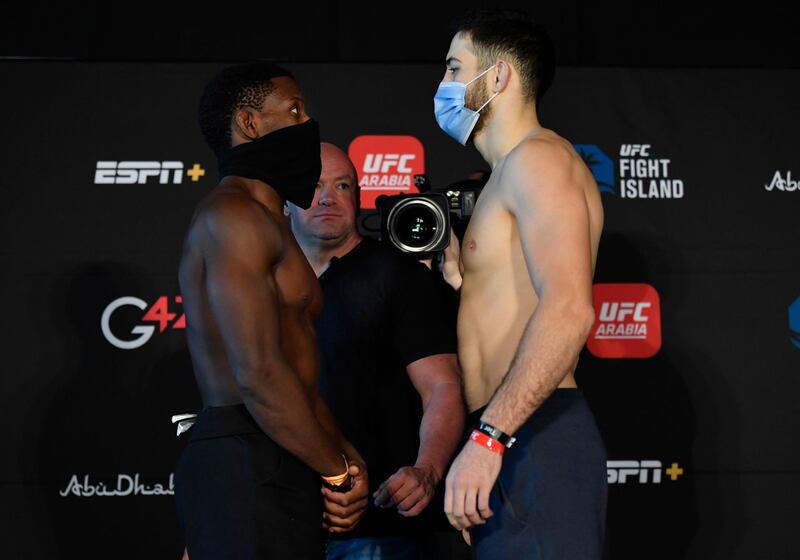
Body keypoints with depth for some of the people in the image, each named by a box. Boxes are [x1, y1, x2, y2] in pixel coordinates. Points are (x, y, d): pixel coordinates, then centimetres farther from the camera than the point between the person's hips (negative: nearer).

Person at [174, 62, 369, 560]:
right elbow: (258, 373, -19)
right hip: (247, 469, -10)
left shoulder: (267, 224, 24)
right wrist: (338, 471, -9)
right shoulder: (234, 215, -9)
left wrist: (344, 457, 6)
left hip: (275, 469, 10)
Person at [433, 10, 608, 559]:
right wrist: (459, 276, 12)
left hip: (534, 442, -10)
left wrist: (488, 436, -28)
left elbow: (569, 308, -22)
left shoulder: (537, 158, -6)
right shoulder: (509, 176, 26)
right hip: (505, 444, 10)